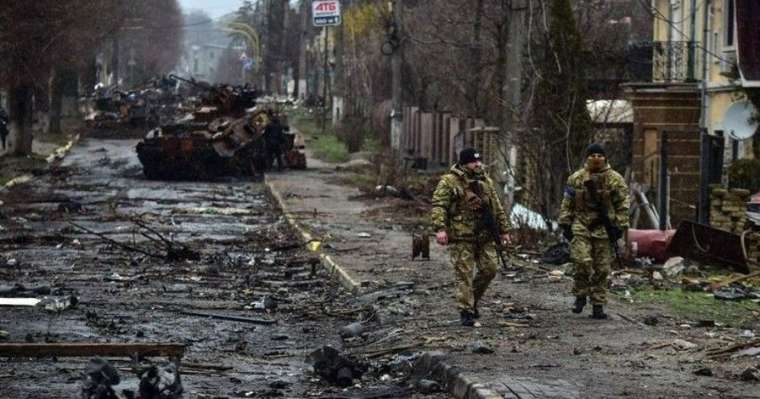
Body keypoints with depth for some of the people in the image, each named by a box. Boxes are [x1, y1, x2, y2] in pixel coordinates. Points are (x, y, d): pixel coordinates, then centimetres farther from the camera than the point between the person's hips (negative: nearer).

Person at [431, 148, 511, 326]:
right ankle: (466, 312, 0)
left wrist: (504, 230, 18)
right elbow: (438, 205, -13)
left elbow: (497, 208, 20)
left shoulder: (485, 182, 14)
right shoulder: (449, 182, -6)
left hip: (484, 236, 6)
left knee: (489, 269, 4)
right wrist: (440, 228, -26)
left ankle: (473, 300, 26)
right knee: (464, 274, -5)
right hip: (461, 237, -6)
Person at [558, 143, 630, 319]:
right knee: (582, 262, -16)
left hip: (604, 230, 0)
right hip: (581, 227, 0)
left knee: (601, 269, 1)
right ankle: (580, 296, 3)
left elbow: (623, 205, 3)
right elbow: (567, 204, 10)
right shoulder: (576, 178, 6)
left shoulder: (615, 179, 3)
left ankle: (598, 305, 8)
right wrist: (565, 224, 4)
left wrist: (619, 227, -4)